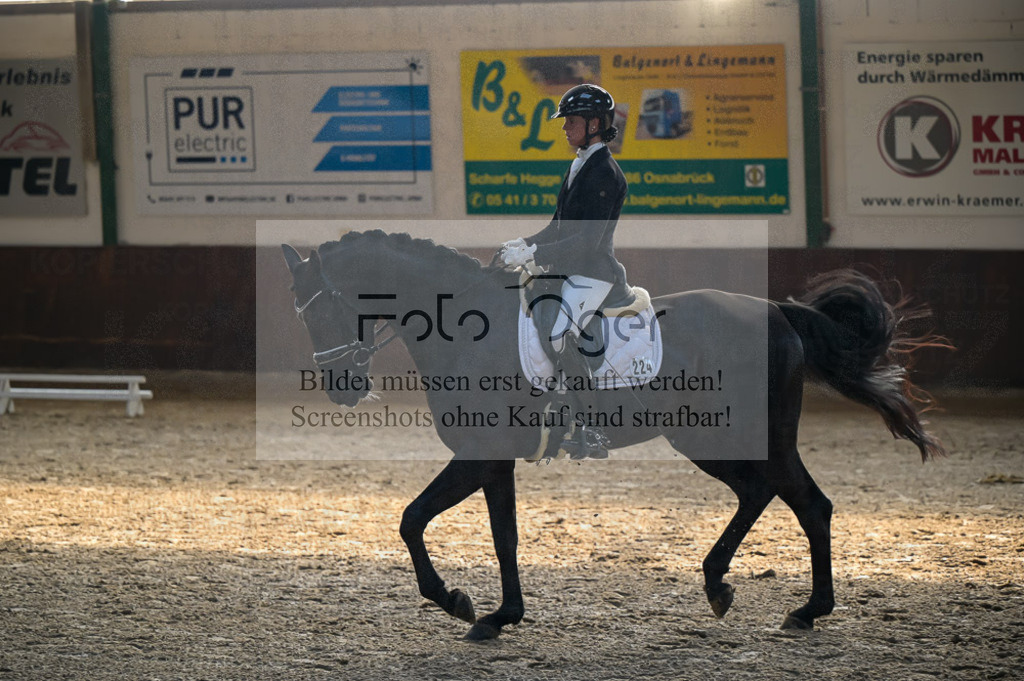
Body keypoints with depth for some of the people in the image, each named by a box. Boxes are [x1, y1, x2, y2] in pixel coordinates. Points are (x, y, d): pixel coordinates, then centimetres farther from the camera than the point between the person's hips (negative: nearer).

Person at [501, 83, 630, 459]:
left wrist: (533, 254, -26)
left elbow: (589, 240, -23)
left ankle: (592, 436, -19)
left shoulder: (605, 173, -15)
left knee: (561, 338, -24)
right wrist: (525, 242, 6)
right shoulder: (581, 166, 16)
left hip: (592, 272, -10)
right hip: (568, 270, 10)